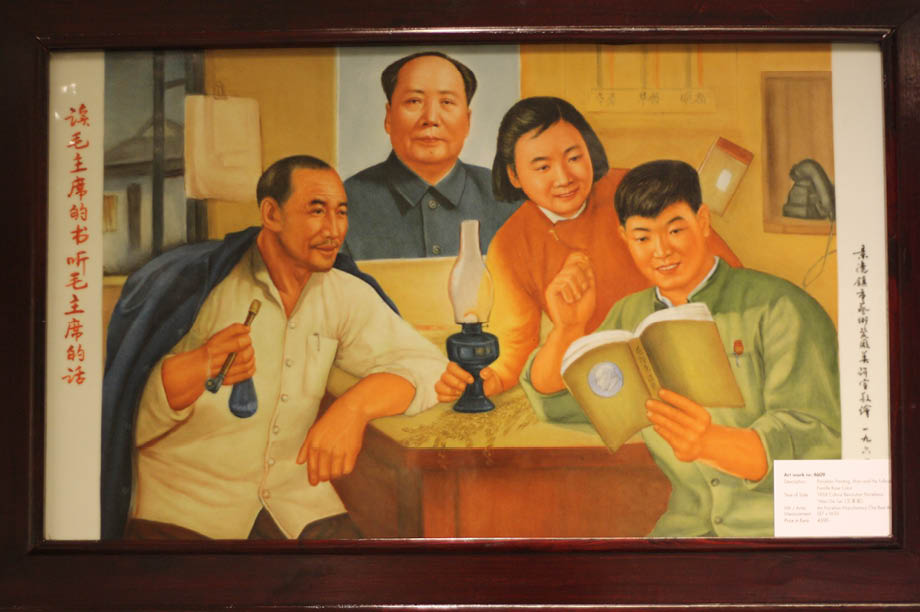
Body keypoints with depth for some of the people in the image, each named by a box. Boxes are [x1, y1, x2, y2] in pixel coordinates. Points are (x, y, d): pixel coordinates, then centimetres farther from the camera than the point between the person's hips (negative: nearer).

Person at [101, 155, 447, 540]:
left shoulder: (346, 296, 7)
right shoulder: (201, 285, -6)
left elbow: (424, 364, 0)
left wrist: (354, 407, -19)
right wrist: (203, 366, -30)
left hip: (297, 500, 3)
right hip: (183, 504, -2)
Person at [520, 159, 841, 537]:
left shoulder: (780, 308, -7)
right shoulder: (629, 318, 11)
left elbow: (817, 445, -15)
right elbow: (558, 403, 12)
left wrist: (709, 442, -34)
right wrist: (568, 328, -7)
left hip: (792, 522, -3)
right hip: (690, 527, 3)